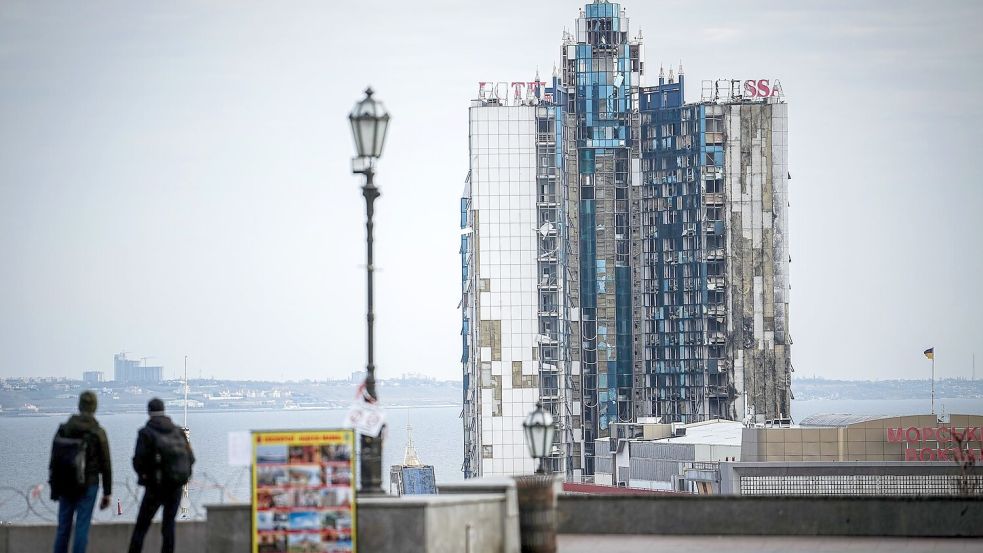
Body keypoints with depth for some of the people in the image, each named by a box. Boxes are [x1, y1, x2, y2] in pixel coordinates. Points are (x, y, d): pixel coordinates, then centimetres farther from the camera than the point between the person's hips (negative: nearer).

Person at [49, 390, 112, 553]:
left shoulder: (63, 430, 2)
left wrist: (54, 488, 14)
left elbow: (54, 461, 6)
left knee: (63, 527, 11)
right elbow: (106, 465, -6)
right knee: (82, 527, -2)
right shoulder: (98, 433, -8)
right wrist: (107, 493, 1)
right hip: (88, 486, -3)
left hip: (65, 486, 3)